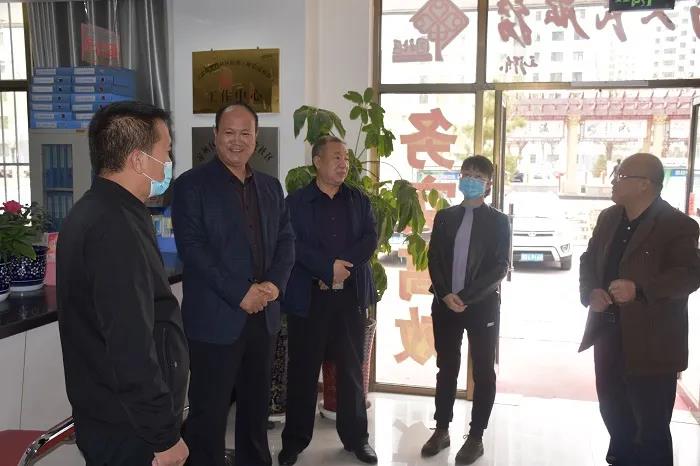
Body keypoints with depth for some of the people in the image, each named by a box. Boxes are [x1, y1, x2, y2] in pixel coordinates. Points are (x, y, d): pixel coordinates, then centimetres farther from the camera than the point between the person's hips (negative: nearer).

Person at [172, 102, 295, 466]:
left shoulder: (270, 186, 12)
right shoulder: (192, 185, -6)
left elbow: (286, 239, 11)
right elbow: (192, 249, -14)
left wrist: (275, 283, -7)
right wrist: (240, 294, -17)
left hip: (263, 315, 6)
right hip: (216, 317, -5)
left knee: (256, 403, 18)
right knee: (208, 410, 5)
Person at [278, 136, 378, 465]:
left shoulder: (360, 201, 10)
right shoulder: (295, 202, 1)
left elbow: (370, 239, -2)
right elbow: (294, 245, -10)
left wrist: (343, 267, -14)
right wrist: (329, 267, -18)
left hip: (351, 296, 3)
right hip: (308, 298, -2)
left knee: (352, 369, 11)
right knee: (303, 370, 7)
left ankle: (356, 437, 24)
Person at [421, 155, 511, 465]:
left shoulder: (498, 221, 0)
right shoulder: (444, 217, 9)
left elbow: (500, 267, -8)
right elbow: (433, 259, 5)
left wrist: (465, 297, -16)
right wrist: (445, 294, -11)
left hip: (482, 305, -2)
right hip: (445, 303, 3)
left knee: (483, 372, 5)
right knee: (446, 369, 11)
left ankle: (476, 437, 17)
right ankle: (441, 430, 22)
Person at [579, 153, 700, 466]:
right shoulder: (609, 218, 9)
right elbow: (589, 260, 13)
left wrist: (639, 289, -33)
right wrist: (591, 291, -7)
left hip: (651, 343, -6)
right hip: (608, 334, 7)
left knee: (652, 425, 7)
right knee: (613, 414, 22)